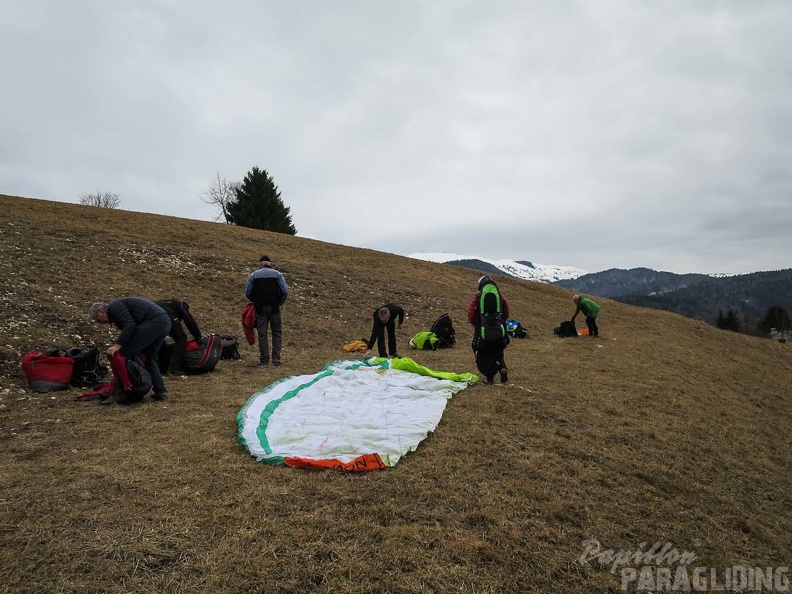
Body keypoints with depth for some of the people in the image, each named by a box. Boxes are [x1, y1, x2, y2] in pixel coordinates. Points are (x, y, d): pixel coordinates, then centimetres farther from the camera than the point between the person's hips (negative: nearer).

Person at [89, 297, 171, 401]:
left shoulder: (113, 307, 4)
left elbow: (130, 325, -13)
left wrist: (117, 345, -14)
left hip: (153, 321, -10)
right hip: (165, 321, 10)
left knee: (124, 353, -3)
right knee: (148, 357, 22)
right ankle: (160, 391, 20)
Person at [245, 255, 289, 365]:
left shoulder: (253, 276, 6)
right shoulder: (277, 274, 4)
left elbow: (247, 293, 1)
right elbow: (285, 291, -5)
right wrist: (280, 302, 8)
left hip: (260, 308, 1)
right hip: (274, 307, 0)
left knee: (262, 334, 5)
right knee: (277, 332, 8)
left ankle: (264, 359, 5)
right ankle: (276, 358, 3)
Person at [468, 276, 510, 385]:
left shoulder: (477, 296, 0)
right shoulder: (500, 295, 7)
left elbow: (471, 315, 1)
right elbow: (506, 314, 13)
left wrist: (475, 324, 20)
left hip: (484, 332, -3)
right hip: (500, 332, 3)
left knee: (483, 355, 12)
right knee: (498, 352, 24)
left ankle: (490, 378, -2)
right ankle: (502, 368, -3)